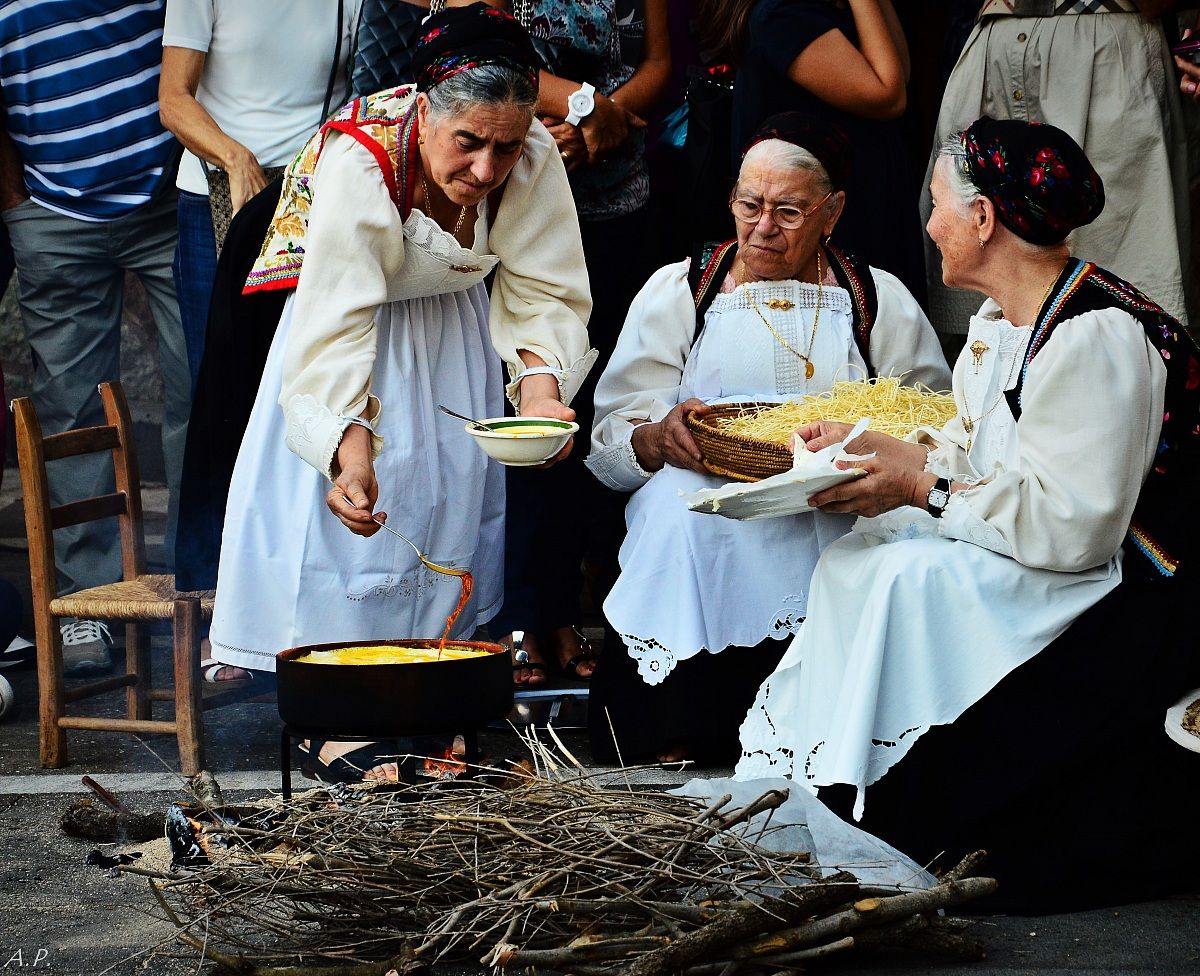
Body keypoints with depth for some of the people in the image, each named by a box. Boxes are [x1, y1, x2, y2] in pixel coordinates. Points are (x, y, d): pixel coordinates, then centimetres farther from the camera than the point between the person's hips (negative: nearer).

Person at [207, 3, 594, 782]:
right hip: (362, 331, -4)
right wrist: (349, 446, -52)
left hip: (460, 339, 4)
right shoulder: (358, 164, -35)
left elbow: (544, 294, -17)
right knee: (350, 513, -13)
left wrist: (538, 384, -36)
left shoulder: (535, 158, -24)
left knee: (457, 504, 4)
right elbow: (335, 325, -39)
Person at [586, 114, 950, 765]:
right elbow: (608, 439, 6)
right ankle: (673, 750, -29)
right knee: (683, 510, -35)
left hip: (836, 518, 1)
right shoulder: (677, 290, 15)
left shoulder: (881, 302, 16)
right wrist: (662, 438, -17)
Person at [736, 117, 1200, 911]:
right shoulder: (1000, 324, 8)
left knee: (908, 579, -23)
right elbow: (973, 453, 18)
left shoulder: (1097, 339, -23)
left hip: (1123, 600, -10)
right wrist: (867, 445, 3)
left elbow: (1072, 525, -27)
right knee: (860, 552, -4)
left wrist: (922, 485, -21)